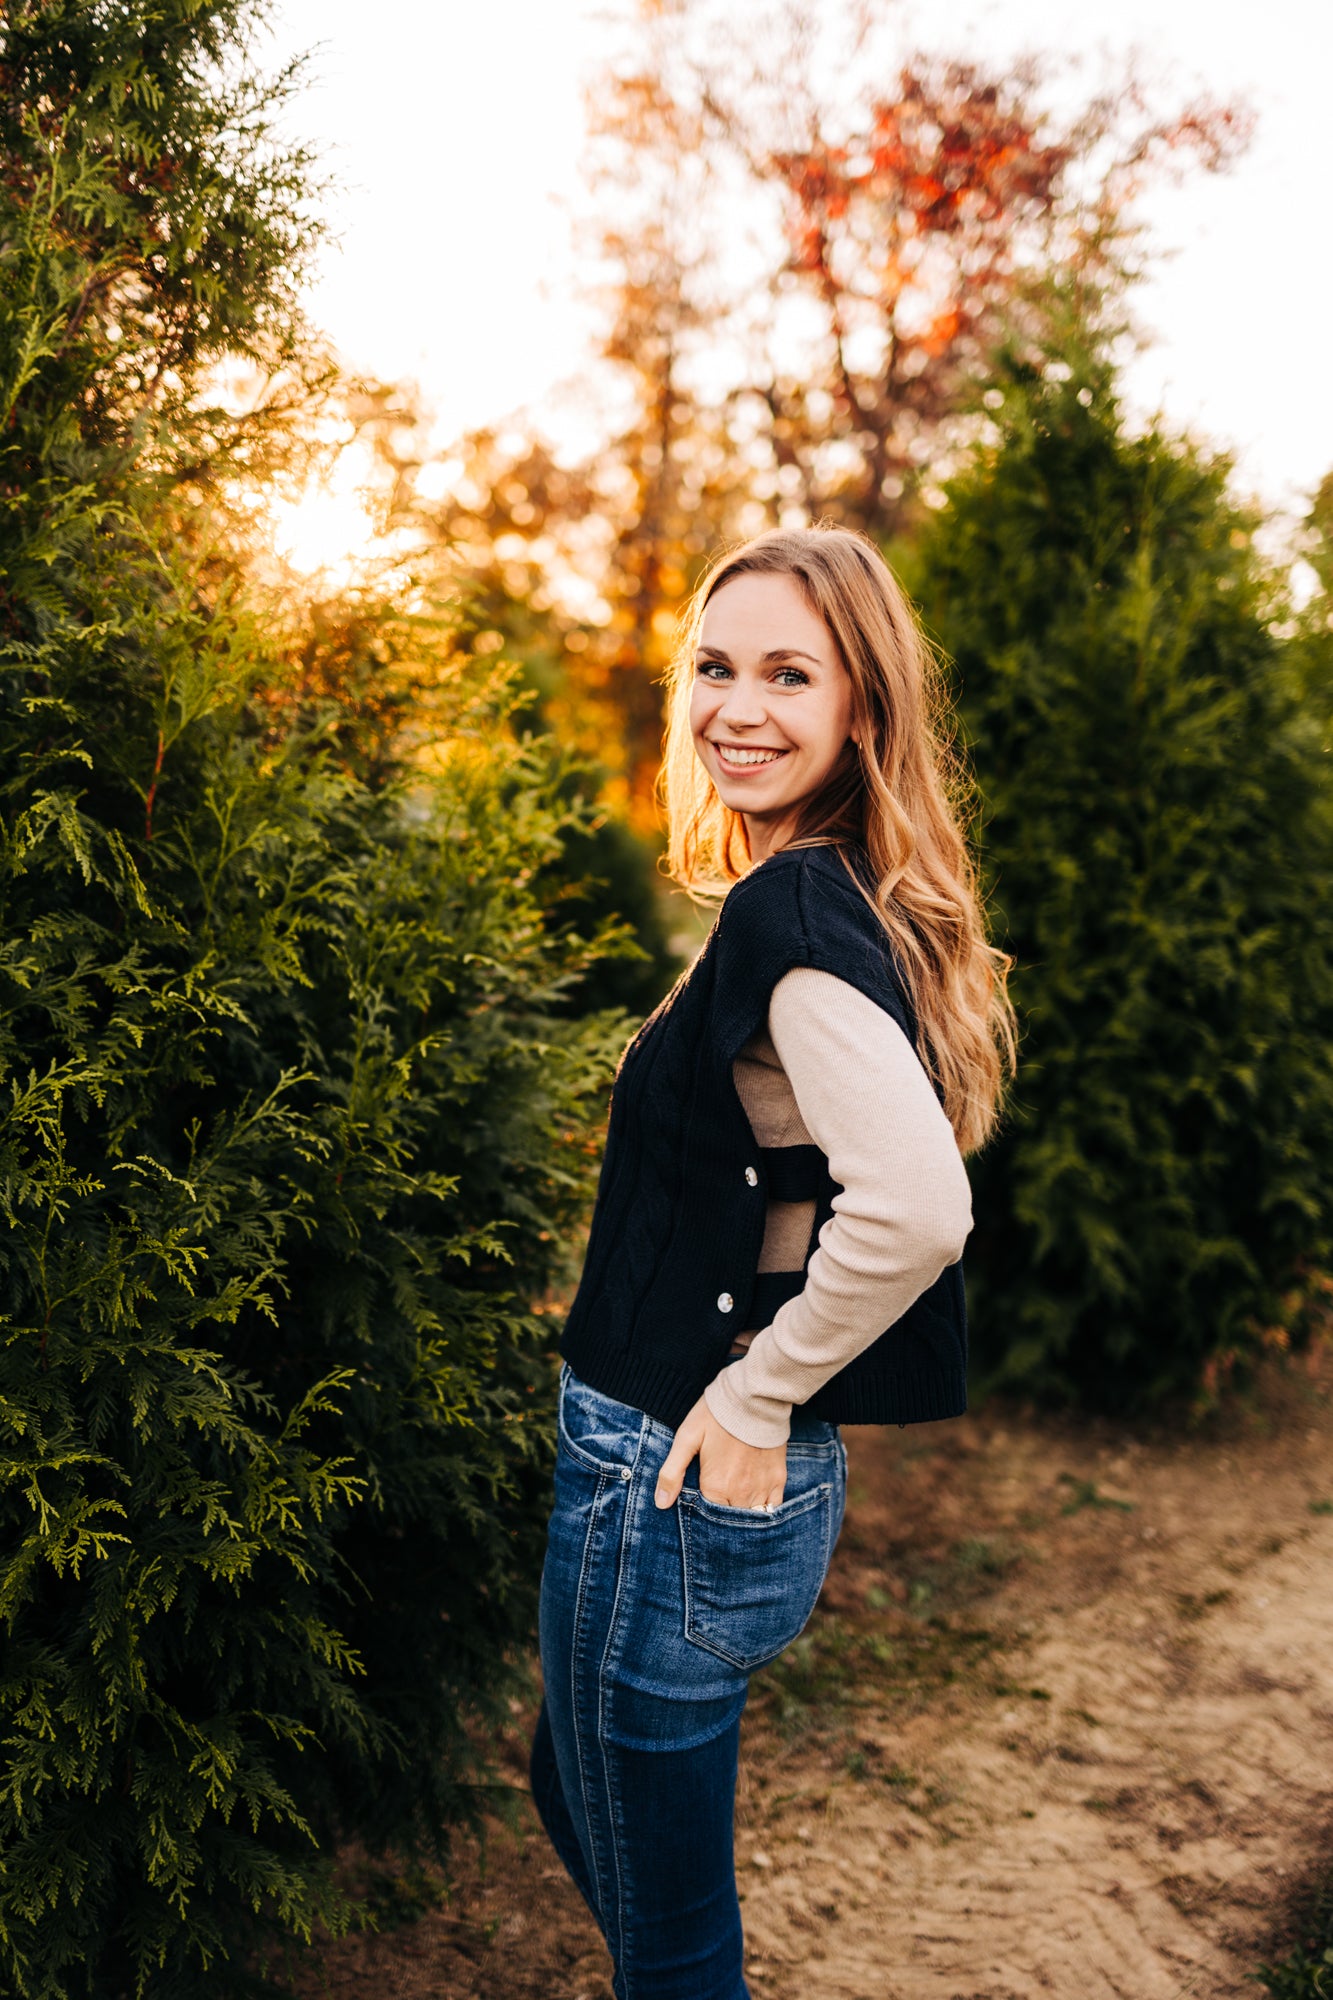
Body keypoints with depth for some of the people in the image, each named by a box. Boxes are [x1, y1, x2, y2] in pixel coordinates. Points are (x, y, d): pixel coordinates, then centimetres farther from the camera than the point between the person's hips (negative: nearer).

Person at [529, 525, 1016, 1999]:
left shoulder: (792, 909, -21)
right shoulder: (842, 899, 8)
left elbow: (917, 1206, -33)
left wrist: (754, 1397, -21)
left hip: (677, 1478, -10)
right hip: (731, 1474, 10)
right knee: (585, 1798, 30)